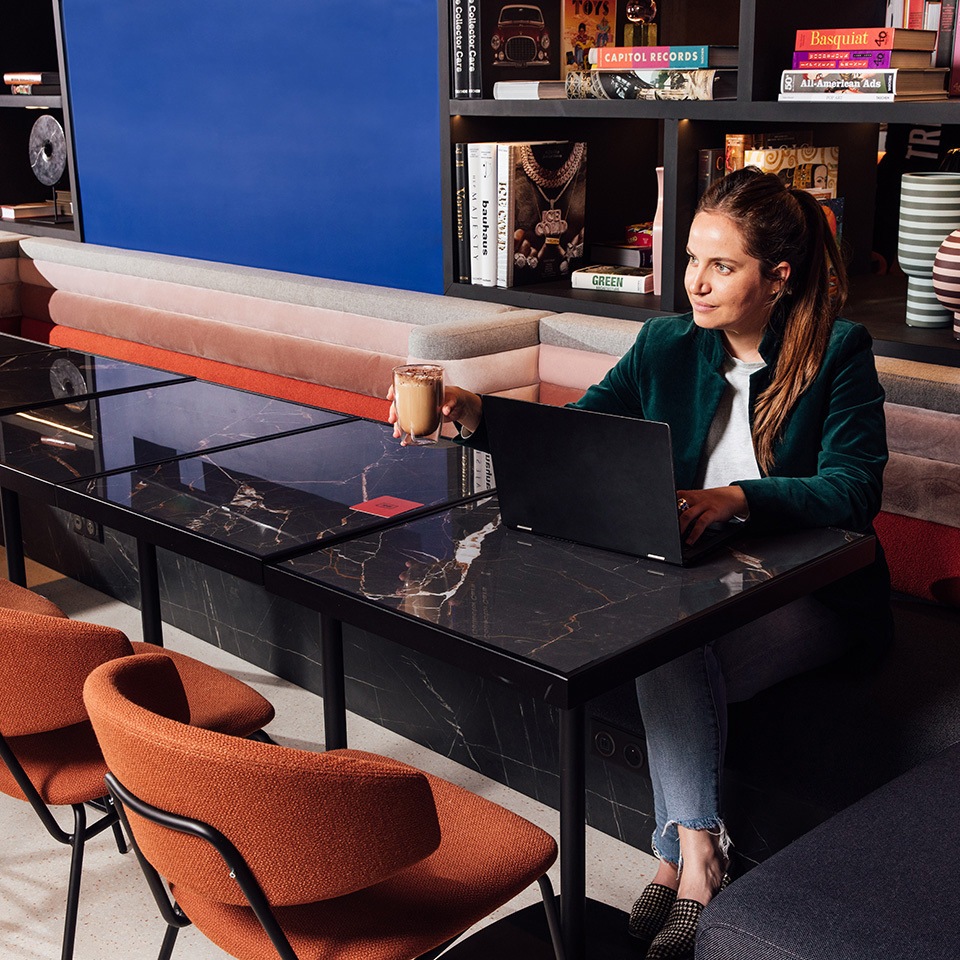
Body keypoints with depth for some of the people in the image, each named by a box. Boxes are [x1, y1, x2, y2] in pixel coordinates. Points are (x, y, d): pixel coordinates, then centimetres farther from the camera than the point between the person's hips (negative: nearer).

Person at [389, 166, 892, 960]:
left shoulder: (838, 352, -7)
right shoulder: (667, 346, 4)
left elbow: (854, 490, -17)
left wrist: (740, 496, -33)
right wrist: (477, 416, -18)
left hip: (815, 594, -3)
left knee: (674, 657, -28)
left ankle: (683, 855, -12)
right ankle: (698, 850, -22)